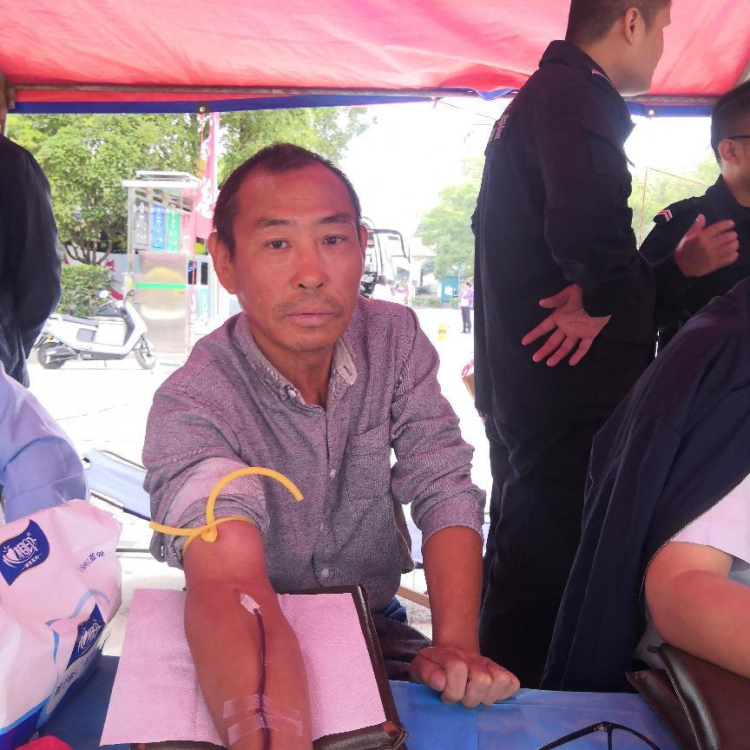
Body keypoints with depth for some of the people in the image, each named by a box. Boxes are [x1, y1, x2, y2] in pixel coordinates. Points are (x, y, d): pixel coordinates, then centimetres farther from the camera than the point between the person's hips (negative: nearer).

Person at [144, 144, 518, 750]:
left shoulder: (396, 338, -8)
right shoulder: (191, 404, -23)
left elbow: (444, 489, -10)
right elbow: (230, 582, -39)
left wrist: (456, 643, -26)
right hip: (263, 649, -3)